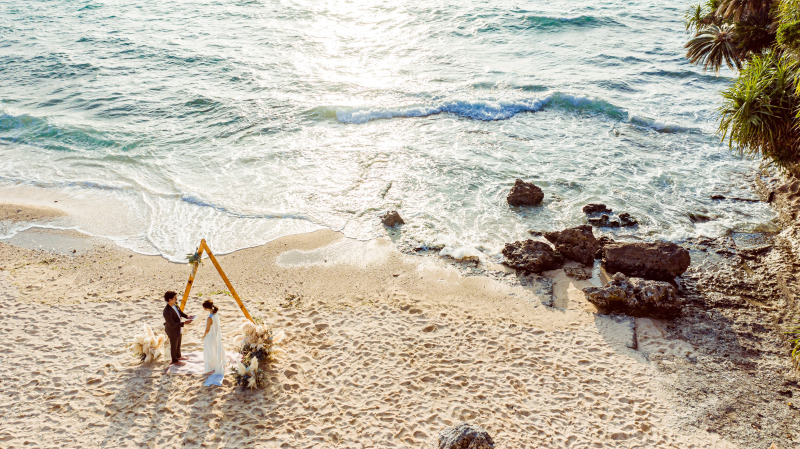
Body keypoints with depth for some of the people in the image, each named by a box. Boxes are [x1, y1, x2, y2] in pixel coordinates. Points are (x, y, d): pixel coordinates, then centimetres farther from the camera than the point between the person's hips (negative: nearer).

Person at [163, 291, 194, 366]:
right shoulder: (167, 312, -38)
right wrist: (184, 323, -34)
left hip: (178, 329, 8)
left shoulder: (174, 305, -13)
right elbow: (172, 325, -32)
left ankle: (178, 356, 53)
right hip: (173, 331, -8)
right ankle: (175, 361, 39)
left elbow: (179, 311, 8)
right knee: (174, 345, 17)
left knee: (178, 344, 29)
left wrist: (187, 317, -8)